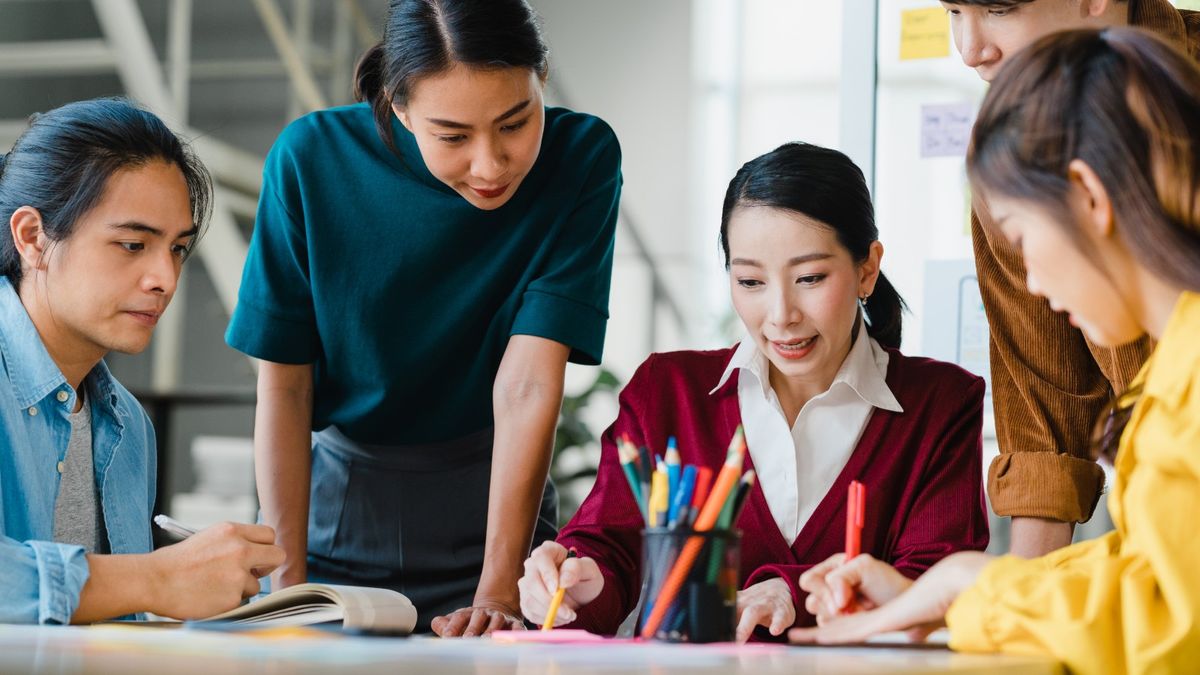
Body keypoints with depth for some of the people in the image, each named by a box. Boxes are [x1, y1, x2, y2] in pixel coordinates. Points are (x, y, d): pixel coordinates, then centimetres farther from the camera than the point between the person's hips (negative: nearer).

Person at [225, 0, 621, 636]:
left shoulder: (581, 158, -16)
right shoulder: (313, 158, -15)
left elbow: (528, 382, -22)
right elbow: (283, 386, -10)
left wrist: (498, 589, -29)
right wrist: (288, 583, -16)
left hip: (493, 506, 0)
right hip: (335, 505, 1)